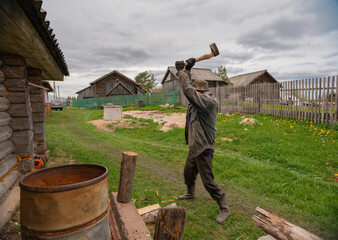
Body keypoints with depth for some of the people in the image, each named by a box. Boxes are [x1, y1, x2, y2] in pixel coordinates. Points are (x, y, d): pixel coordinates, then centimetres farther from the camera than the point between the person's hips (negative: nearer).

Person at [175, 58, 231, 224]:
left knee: (208, 181, -3)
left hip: (203, 150, -10)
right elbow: (189, 88, 14)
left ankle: (224, 208, 14)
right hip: (195, 148, 10)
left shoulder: (209, 102, -22)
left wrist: (181, 71, -15)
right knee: (188, 172, 26)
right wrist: (187, 70, 3)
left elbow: (188, 91, -28)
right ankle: (190, 193, 52)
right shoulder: (200, 100, 7)